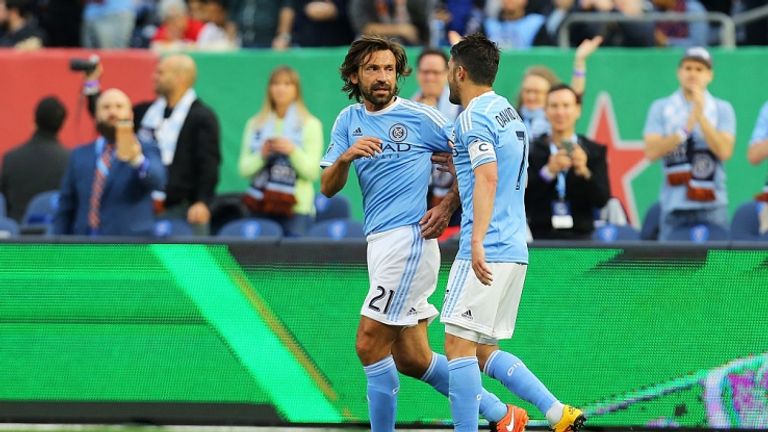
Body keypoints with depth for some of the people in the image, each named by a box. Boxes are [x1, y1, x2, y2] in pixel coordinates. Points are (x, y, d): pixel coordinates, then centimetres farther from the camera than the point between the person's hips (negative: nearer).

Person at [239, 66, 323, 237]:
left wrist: (293, 152, -15)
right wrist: (262, 155, -10)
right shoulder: (255, 125, 13)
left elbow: (312, 172, 0)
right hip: (260, 208, 2)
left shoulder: (310, 125, 6)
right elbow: (244, 169, 8)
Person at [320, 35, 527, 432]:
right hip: (379, 243, 7)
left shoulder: (420, 117, -4)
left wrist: (447, 207, -11)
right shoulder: (348, 121, 12)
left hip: (409, 239, -7)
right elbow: (328, 188, 5)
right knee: (411, 360, 10)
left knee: (370, 345, -12)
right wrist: (346, 157, -14)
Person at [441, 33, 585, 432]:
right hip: (515, 250, 9)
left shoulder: (474, 117, -10)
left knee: (458, 346, -9)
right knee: (484, 351, 11)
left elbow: (487, 177, -24)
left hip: (486, 252, -9)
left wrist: (477, 241, -33)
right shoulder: (507, 112, 19)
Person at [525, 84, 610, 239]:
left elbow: (601, 200, -1)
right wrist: (548, 171, -19)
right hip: (541, 237, 0)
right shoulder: (531, 151, 5)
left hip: (580, 238, 0)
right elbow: (522, 197, -5)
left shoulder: (595, 151, 7)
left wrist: (584, 171, -18)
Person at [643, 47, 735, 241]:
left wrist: (701, 117, -13)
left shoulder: (722, 109, 7)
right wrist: (686, 128, -13)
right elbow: (652, 152, -5)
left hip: (712, 206, 0)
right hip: (674, 207, 0)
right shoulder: (661, 108, 7)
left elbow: (724, 151, -7)